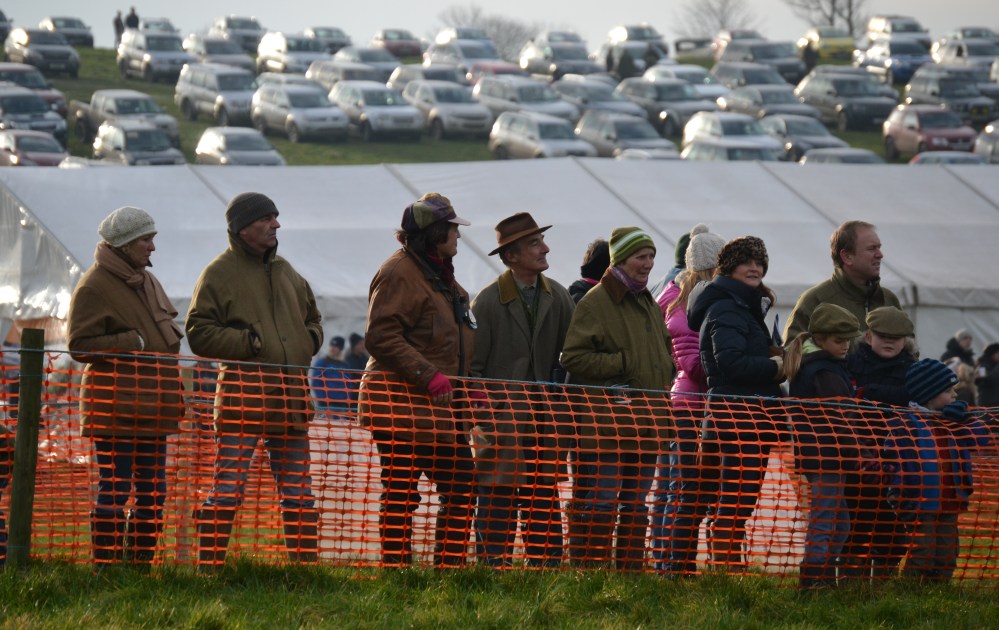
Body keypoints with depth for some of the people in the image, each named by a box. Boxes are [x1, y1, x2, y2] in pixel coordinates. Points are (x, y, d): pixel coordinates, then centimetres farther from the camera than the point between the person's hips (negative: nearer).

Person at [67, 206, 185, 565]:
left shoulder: (147, 282, 18)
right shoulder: (94, 287, -10)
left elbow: (166, 328, 34)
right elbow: (80, 345, -16)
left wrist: (169, 337, 13)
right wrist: (134, 342, -18)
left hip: (152, 408, 9)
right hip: (116, 411, -9)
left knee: (153, 492, 10)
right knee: (115, 490, -7)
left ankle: (141, 562, 17)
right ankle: (106, 567, -3)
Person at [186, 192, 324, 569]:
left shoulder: (285, 272, 18)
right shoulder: (219, 273, -1)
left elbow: (312, 318, 31)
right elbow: (199, 333, -8)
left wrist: (310, 340, 9)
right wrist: (248, 343, -16)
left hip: (291, 395, 6)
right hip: (242, 393, -6)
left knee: (299, 492, 10)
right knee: (227, 488, -8)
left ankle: (307, 564, 17)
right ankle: (208, 566, -4)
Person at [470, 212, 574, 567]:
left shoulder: (559, 298, 6)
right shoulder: (487, 302, -6)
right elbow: (472, 366, -4)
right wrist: (480, 421, -11)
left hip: (546, 414, 4)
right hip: (502, 418, -4)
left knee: (546, 501, 4)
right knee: (497, 501, -3)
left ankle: (546, 567, 7)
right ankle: (494, 567, 2)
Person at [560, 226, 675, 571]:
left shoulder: (650, 305, 17)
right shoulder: (594, 303, -7)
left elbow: (664, 350, 33)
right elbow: (572, 357, -13)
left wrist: (665, 373, 12)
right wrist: (621, 363, -16)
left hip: (646, 422, 8)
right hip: (606, 423, -8)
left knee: (636, 505, 12)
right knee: (600, 505, -8)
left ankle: (632, 569, 17)